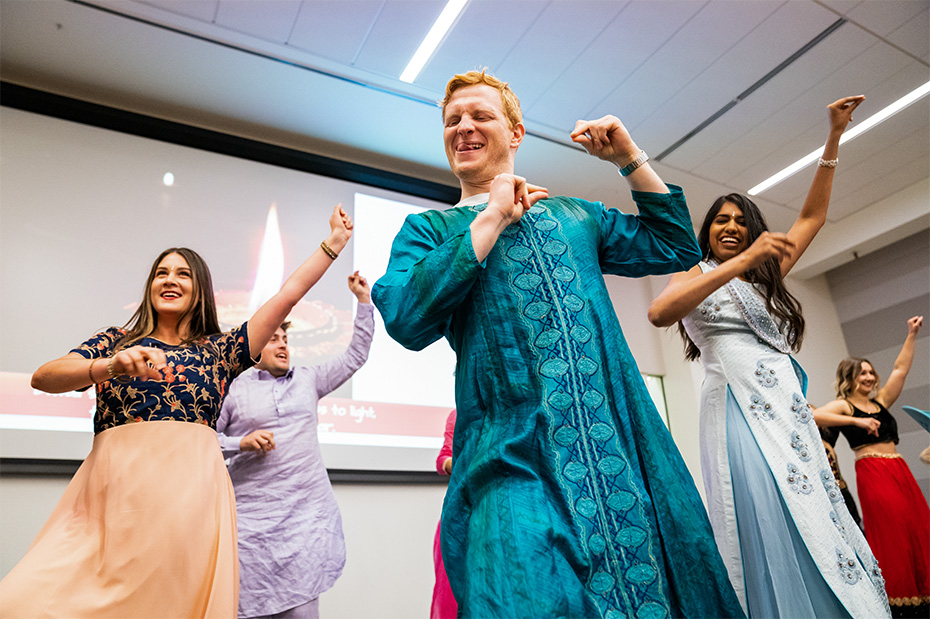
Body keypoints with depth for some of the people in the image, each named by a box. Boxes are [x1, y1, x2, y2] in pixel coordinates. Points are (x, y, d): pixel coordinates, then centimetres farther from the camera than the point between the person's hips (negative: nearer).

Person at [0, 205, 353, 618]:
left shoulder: (219, 351, 15)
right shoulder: (116, 341, 18)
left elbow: (287, 296, 12)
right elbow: (43, 377, 3)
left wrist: (334, 243, 14)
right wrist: (111, 365, -16)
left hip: (189, 488, 0)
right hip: (113, 487, 1)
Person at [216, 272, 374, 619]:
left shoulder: (308, 380, 14)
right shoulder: (234, 388, 5)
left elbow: (355, 357, 13)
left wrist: (363, 300, 10)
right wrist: (242, 443, -11)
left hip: (308, 512, 2)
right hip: (253, 517, -2)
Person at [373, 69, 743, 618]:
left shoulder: (575, 216, 22)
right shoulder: (427, 230, 12)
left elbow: (677, 247, 22)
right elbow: (406, 319, -9)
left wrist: (631, 159, 14)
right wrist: (493, 220, -5)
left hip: (624, 448, 4)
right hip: (515, 462, -3)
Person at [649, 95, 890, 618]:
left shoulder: (766, 278, 25)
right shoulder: (697, 276, 7)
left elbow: (813, 216, 30)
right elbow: (659, 313, -17)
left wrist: (835, 136, 27)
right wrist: (741, 262, -19)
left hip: (791, 413, 7)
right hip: (741, 413, -7)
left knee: (819, 533, 3)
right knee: (775, 539, -16)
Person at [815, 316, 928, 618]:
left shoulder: (880, 402, 18)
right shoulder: (843, 406, -2)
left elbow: (900, 369, 19)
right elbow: (814, 416, -22)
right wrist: (856, 421, -21)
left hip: (901, 471, 8)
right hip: (872, 472, -7)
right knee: (889, 535, -9)